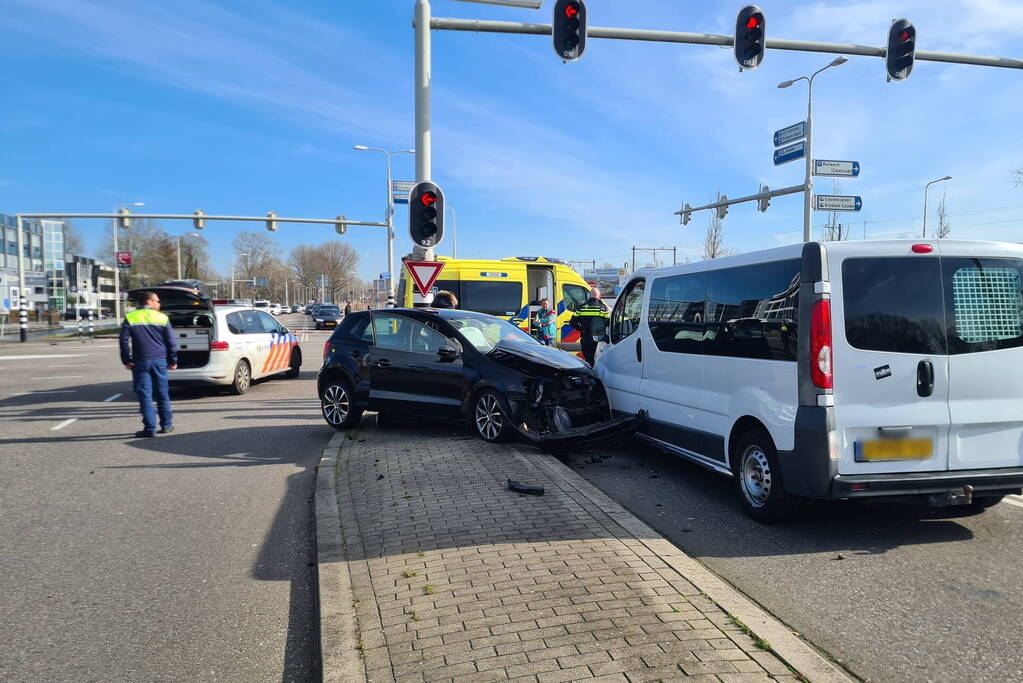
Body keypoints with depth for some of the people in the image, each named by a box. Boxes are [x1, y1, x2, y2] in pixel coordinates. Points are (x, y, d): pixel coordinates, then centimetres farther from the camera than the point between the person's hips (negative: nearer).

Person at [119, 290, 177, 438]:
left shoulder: (130, 318, 1)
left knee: (145, 396, 1)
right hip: (160, 360, 1)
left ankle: (150, 428, -1)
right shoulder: (162, 318, 2)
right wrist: (173, 361, 10)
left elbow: (124, 341, -3)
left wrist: (127, 361, 4)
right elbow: (171, 341, 2)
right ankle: (166, 425, 19)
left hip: (140, 362, -1)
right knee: (163, 394, 12)